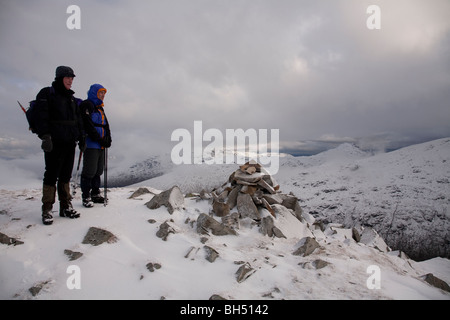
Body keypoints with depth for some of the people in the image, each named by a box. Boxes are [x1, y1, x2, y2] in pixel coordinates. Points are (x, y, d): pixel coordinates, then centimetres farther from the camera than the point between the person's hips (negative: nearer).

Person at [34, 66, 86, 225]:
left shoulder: (72, 98, 20)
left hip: (70, 142, 6)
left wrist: (81, 137, 15)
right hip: (54, 143, -6)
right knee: (51, 175, -3)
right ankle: (47, 209, 5)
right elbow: (41, 117, -10)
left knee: (66, 175, 9)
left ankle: (66, 206, 16)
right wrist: (45, 136, -20)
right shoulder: (47, 93, 0)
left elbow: (78, 119, 22)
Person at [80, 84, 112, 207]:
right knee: (89, 171, -6)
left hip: (101, 146, 9)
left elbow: (106, 126, 19)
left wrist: (108, 139, 3)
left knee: (98, 170, 12)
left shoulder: (100, 108, 23)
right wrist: (99, 139, -17)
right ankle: (86, 197, 2)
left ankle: (95, 194, 21)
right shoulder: (87, 105, -5)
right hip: (91, 144, -9)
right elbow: (88, 125, -16)